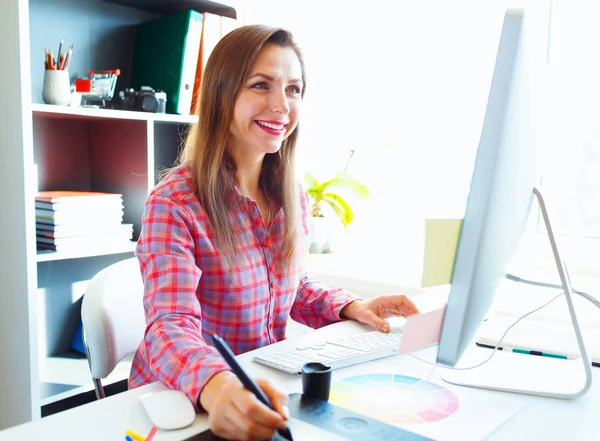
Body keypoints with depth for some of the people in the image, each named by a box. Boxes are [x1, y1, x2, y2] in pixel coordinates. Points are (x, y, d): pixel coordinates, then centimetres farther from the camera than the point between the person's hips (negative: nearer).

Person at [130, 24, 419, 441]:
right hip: (182, 400, -5)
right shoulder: (174, 203, -17)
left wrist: (350, 307, -3)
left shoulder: (293, 196, 1)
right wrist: (215, 386, -46)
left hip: (263, 387, 5)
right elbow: (170, 326, -27)